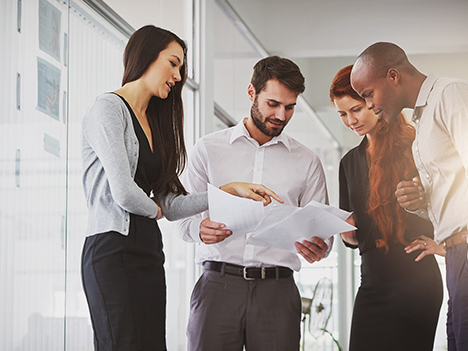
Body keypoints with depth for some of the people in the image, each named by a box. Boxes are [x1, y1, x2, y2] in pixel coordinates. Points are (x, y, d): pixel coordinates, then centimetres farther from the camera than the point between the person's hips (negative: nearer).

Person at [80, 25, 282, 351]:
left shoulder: (154, 122, 22)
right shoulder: (108, 109, -4)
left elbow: (170, 205, 14)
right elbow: (123, 193, -15)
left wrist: (231, 190, 7)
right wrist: (154, 210, 5)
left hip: (149, 251, 9)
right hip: (113, 249, -9)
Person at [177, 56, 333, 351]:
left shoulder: (307, 162, 15)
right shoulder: (209, 149, 11)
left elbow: (320, 226, 11)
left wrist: (318, 248, -13)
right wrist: (200, 228, -16)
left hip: (277, 290, 1)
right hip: (218, 284, -1)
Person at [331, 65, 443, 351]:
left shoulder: (415, 148, -3)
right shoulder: (350, 162, 18)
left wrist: (445, 244, -7)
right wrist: (348, 233, -1)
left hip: (414, 281, -6)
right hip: (372, 283, 6)